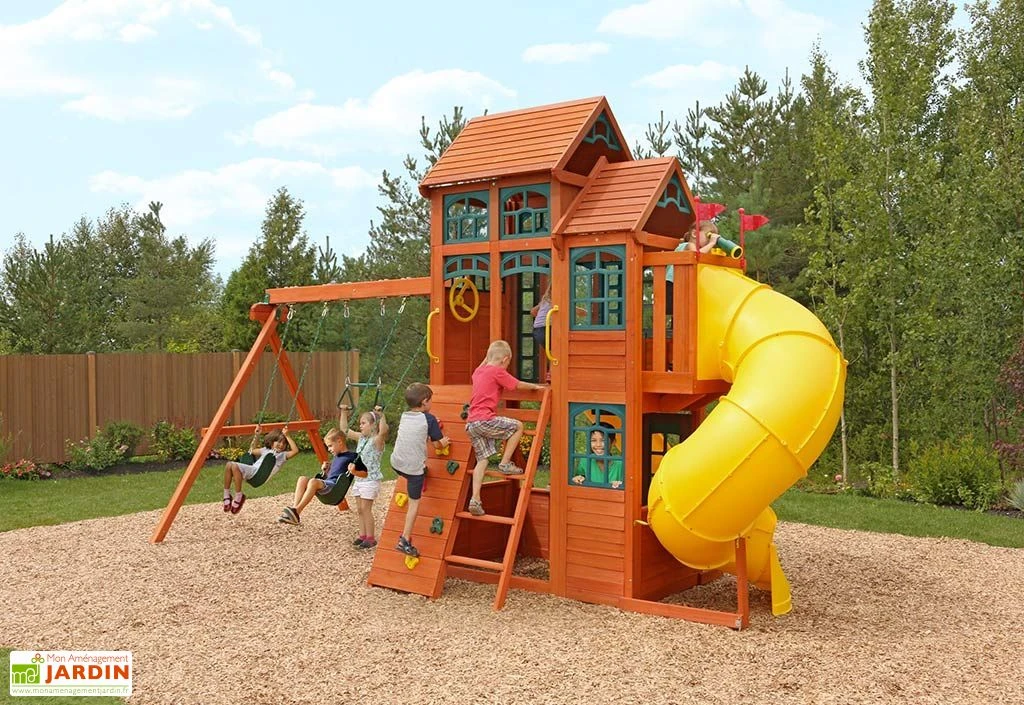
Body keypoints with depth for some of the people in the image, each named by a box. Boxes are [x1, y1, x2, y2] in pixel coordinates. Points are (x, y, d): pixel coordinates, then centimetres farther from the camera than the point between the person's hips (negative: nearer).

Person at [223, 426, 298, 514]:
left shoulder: (283, 455, 13)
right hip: (252, 470, 6)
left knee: (235, 466, -29)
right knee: (229, 465, -18)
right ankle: (227, 495, -12)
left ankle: (239, 497, -19)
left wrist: (287, 436, -2)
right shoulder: (265, 450, 31)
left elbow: (295, 451, -4)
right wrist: (256, 435, 37)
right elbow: (252, 450, 45)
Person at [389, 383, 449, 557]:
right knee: (414, 503, 4)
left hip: (396, 463, 5)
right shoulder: (429, 419, -6)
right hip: (414, 467, -5)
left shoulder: (404, 417, 10)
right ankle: (405, 540, 1)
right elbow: (437, 444, -2)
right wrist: (444, 443, 19)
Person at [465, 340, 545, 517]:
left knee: (482, 460, 9)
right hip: (485, 419, -8)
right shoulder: (498, 372, -4)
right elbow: (518, 385, 4)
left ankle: (475, 500, 1)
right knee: (518, 426, 5)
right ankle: (505, 463, 3)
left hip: (471, 423, 8)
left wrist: (487, 357, 49)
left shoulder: (478, 372, 19)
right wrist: (535, 386, 19)